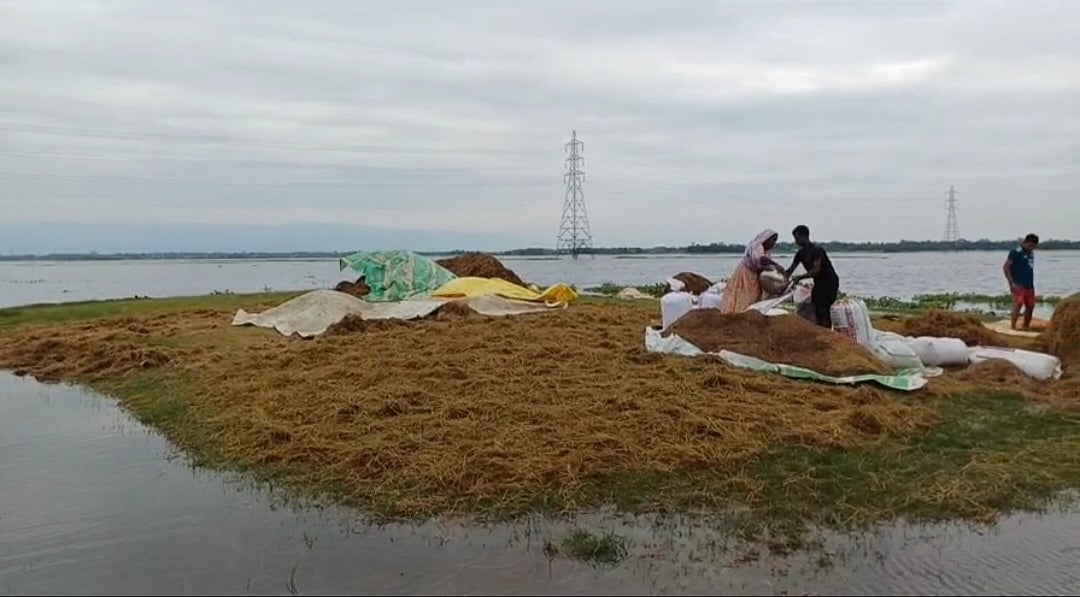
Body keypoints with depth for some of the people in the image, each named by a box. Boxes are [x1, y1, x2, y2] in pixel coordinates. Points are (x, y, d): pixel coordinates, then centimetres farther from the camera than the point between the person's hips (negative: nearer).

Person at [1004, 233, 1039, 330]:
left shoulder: (1031, 253, 13)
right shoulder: (1016, 252, -9)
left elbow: (1030, 269, 21)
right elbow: (1006, 267, -12)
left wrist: (1032, 283, 15)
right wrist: (1012, 283, -15)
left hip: (1029, 286, 8)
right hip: (1018, 285, -8)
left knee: (1030, 306, 12)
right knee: (1017, 305, -16)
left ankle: (1026, 327, 24)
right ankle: (1013, 327, -17)